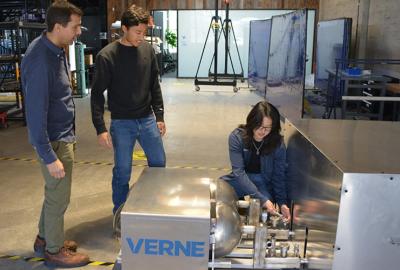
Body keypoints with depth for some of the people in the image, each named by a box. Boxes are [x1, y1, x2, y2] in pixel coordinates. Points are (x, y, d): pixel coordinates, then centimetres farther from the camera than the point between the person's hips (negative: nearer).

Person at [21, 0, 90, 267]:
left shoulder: (56, 49, 3)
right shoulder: (40, 60, -27)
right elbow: (35, 112, -26)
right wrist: (49, 157, -23)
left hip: (64, 135, 9)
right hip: (54, 141, -9)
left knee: (55, 192, 22)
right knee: (59, 197, 7)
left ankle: (46, 238, 40)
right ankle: (55, 250, 27)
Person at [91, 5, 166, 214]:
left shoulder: (147, 50, 1)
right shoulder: (107, 55, -12)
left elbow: (155, 86, 8)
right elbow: (97, 94, -10)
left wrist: (159, 116, 6)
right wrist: (100, 128, -16)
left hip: (147, 120, 4)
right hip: (122, 123, -4)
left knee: (159, 164, 12)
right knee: (122, 172, 5)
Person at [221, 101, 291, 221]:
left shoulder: (278, 143, -15)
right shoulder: (236, 137, -19)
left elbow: (279, 175, -9)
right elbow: (238, 172, -25)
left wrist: (282, 203, -25)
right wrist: (262, 199, -34)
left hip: (264, 183, -1)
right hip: (241, 180, 1)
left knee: (264, 210, -27)